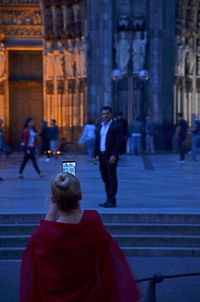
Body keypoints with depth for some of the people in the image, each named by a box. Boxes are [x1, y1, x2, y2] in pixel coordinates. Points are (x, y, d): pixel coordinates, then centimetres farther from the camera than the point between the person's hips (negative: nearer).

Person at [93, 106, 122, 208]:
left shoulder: (116, 126, -5)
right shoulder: (100, 127, 16)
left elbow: (118, 142, -12)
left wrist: (114, 155, -19)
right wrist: (95, 155, 10)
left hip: (110, 157, -7)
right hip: (102, 156, 7)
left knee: (112, 179, -4)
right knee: (106, 179, 9)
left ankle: (112, 201, -3)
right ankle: (109, 200, 15)